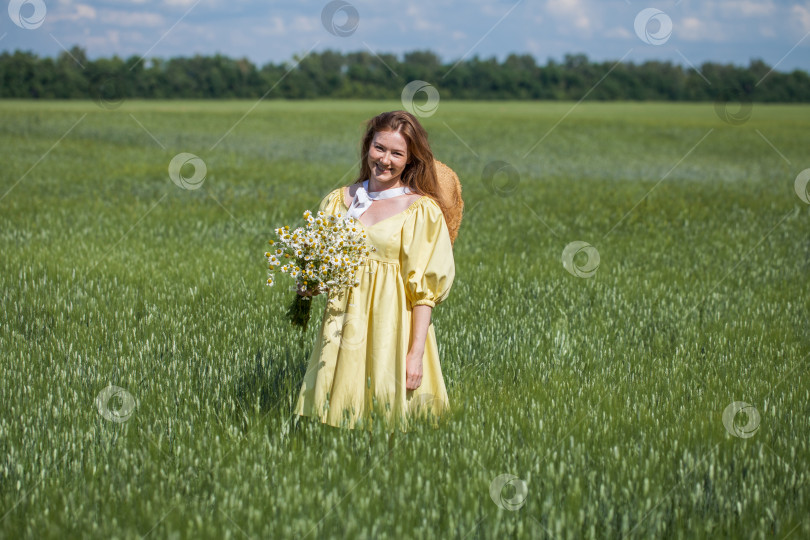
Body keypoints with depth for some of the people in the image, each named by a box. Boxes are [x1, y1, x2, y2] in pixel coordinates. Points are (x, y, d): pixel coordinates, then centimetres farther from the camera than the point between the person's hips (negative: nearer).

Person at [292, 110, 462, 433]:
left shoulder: (422, 210, -5)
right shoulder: (339, 200, 8)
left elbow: (423, 289, -9)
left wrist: (417, 353, -14)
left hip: (392, 326, -4)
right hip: (343, 320, 4)